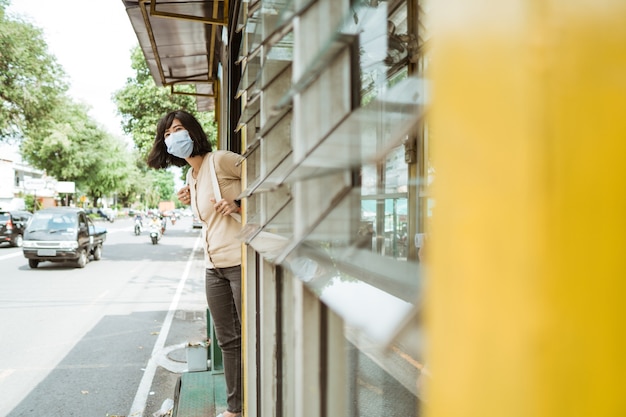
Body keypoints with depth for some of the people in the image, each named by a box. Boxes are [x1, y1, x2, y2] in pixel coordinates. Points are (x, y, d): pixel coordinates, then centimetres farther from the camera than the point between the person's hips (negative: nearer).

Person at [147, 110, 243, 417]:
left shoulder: (220, 160, -7)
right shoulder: (190, 176, 17)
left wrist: (237, 204, -18)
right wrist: (191, 202, 7)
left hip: (240, 261, -8)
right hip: (214, 267, 8)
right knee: (228, 340, 16)